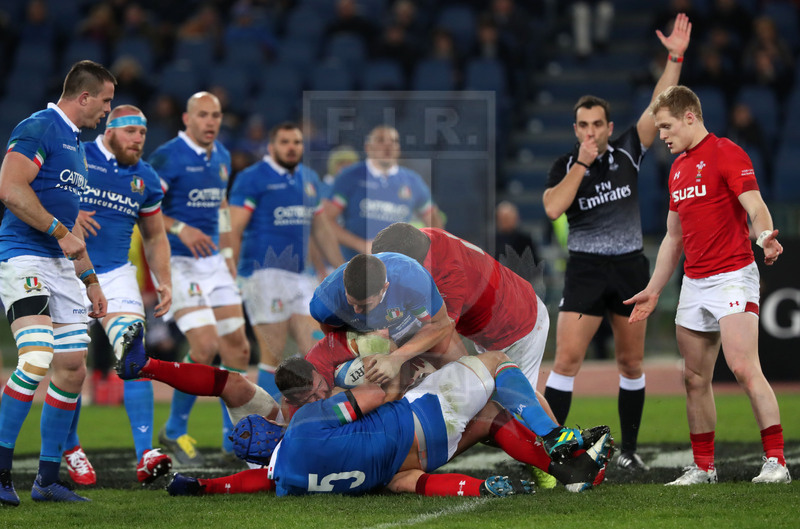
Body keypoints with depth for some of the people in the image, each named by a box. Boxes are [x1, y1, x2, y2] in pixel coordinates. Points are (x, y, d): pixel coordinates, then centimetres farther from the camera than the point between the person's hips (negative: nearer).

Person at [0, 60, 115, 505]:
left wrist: (90, 279, 27)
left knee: (73, 371, 5)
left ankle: (48, 480, 12)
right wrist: (60, 232, -18)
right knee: (37, 360, -23)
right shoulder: (38, 129, -8)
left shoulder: (76, 145, 22)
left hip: (62, 267, 10)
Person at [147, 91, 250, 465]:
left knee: (237, 346, 5)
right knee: (205, 346, -17)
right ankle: (175, 431, 0)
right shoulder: (167, 157, -13)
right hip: (177, 264, -8)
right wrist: (180, 229, -24)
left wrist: (228, 257, 21)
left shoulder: (221, 157, 11)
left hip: (213, 262, 8)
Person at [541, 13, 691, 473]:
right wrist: (581, 163, -18)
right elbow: (553, 208, -17)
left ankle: (629, 450, 17)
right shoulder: (565, 165, 0)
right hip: (586, 268, -2)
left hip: (631, 266, 2)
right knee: (568, 358, -12)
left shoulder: (627, 153, 4)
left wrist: (675, 58, -11)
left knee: (632, 363, 7)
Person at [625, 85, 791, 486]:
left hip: (732, 276, -8)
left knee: (745, 368, -18)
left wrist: (765, 237, -39)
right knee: (695, 379, 7)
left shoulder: (727, 153, -7)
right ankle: (703, 467, 15)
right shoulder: (678, 168, 18)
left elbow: (756, 208, -17)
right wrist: (653, 290, 24)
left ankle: (775, 462, -18)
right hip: (694, 283, 8)